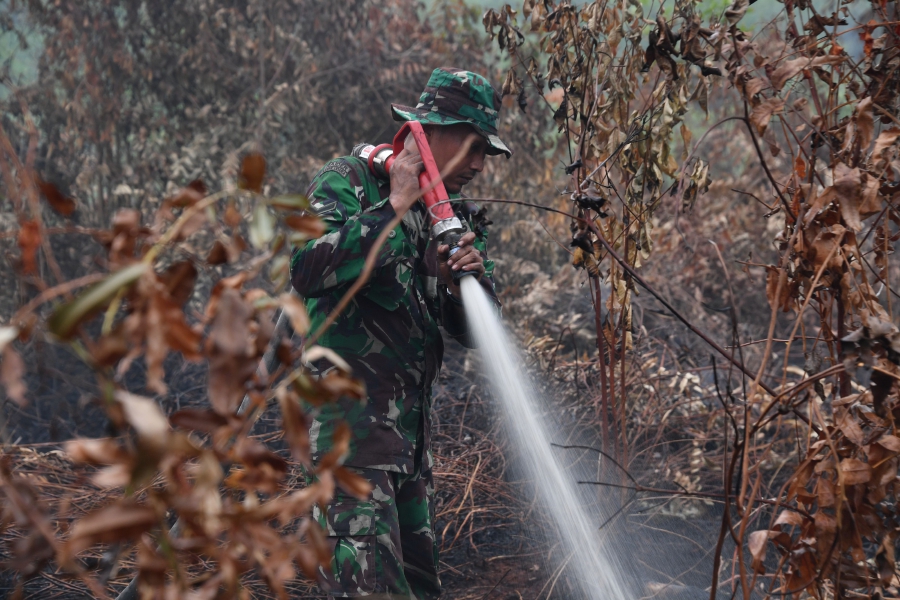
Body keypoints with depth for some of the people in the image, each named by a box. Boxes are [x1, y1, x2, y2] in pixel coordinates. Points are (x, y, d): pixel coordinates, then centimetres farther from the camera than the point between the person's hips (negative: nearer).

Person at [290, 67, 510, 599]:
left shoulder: (460, 219, 15)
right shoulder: (348, 182, -4)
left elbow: (473, 332, 11)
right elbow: (308, 269, -21)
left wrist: (468, 281, -11)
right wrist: (394, 207, -16)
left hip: (413, 416, 8)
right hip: (347, 399, -8)